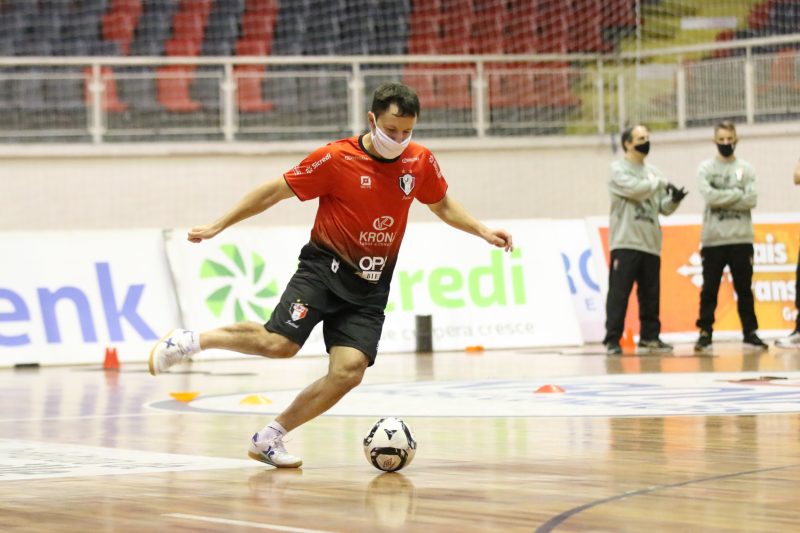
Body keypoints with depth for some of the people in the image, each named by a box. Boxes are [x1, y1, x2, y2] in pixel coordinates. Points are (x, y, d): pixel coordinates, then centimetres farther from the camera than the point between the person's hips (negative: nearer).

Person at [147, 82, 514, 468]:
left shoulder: (420, 162, 2)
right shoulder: (336, 159, -11)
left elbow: (442, 205, 22)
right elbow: (276, 192, -4)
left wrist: (482, 231, 9)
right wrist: (217, 226, -3)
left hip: (371, 287, 4)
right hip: (325, 267, -4)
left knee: (349, 371, -13)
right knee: (279, 343, -24)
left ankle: (269, 439, 0)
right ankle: (191, 341, -1)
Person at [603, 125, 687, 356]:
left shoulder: (652, 172, 17)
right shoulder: (618, 169, -1)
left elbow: (663, 207, 16)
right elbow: (634, 189, -19)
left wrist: (674, 200, -6)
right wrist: (661, 183, -9)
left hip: (651, 243, 6)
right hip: (626, 242, -6)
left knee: (650, 294, 8)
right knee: (619, 292, -8)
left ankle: (650, 337, 18)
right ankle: (612, 339, -6)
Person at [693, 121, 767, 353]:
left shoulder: (746, 169, 7)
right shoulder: (705, 168, 4)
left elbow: (751, 200, -6)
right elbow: (710, 197, -12)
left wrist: (723, 199, -10)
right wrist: (738, 194, -8)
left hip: (741, 239, 1)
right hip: (713, 239, -1)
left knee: (744, 288, 5)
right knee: (709, 290, 0)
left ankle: (750, 332, 10)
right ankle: (705, 333, 5)